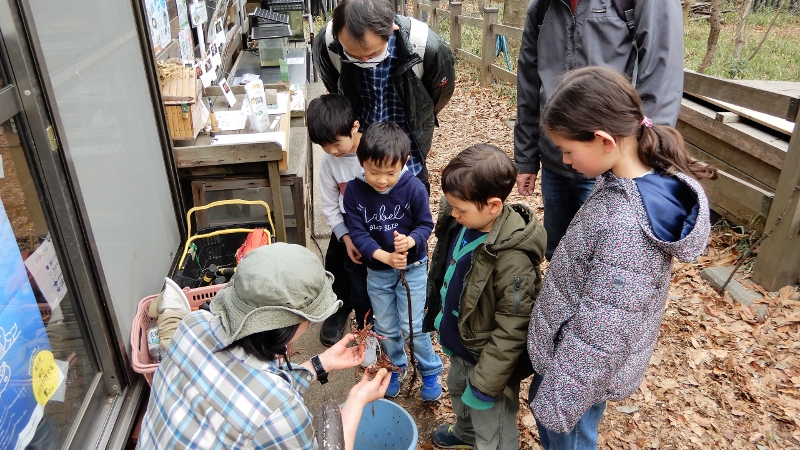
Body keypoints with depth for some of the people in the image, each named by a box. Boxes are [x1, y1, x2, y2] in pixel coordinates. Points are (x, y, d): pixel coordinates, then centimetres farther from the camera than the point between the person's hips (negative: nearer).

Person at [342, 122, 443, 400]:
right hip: (377, 270, 3)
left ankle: (431, 372, 26)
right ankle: (396, 368, 41)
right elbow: (357, 232, -14)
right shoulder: (354, 191, -16)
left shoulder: (413, 188, -20)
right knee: (385, 327, 16)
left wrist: (410, 241, -32)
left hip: (412, 267, -2)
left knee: (412, 325, 1)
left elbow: (426, 224, -10)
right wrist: (385, 256, -28)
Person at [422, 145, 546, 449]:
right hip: (458, 344, 9)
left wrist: (485, 383, -20)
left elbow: (511, 333, -27)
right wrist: (439, 317, 16)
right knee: (458, 391, 35)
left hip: (487, 357, -8)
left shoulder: (513, 260, -36)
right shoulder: (461, 222, -12)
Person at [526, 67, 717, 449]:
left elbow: (600, 334, -29)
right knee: (540, 402, 29)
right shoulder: (646, 183, -7)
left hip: (584, 370, -8)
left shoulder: (626, 226, -36)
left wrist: (559, 402, -17)